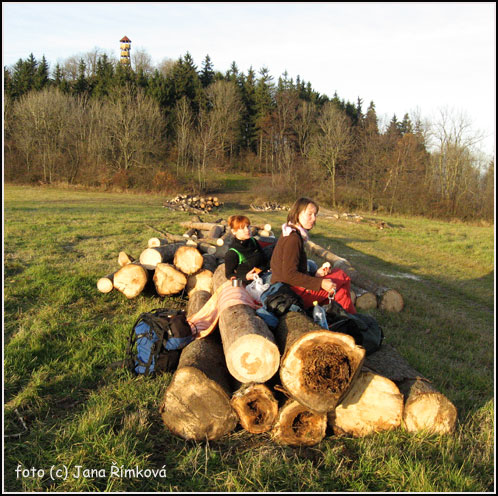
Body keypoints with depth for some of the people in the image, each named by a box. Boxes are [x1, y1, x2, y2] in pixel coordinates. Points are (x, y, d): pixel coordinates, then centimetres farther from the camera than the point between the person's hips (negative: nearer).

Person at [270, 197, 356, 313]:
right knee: (342, 278, -3)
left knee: (339, 274, 13)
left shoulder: (289, 234, 12)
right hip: (293, 294, -10)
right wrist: (320, 283, -22)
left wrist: (315, 274, 3)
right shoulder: (293, 238, -18)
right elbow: (289, 275, -23)